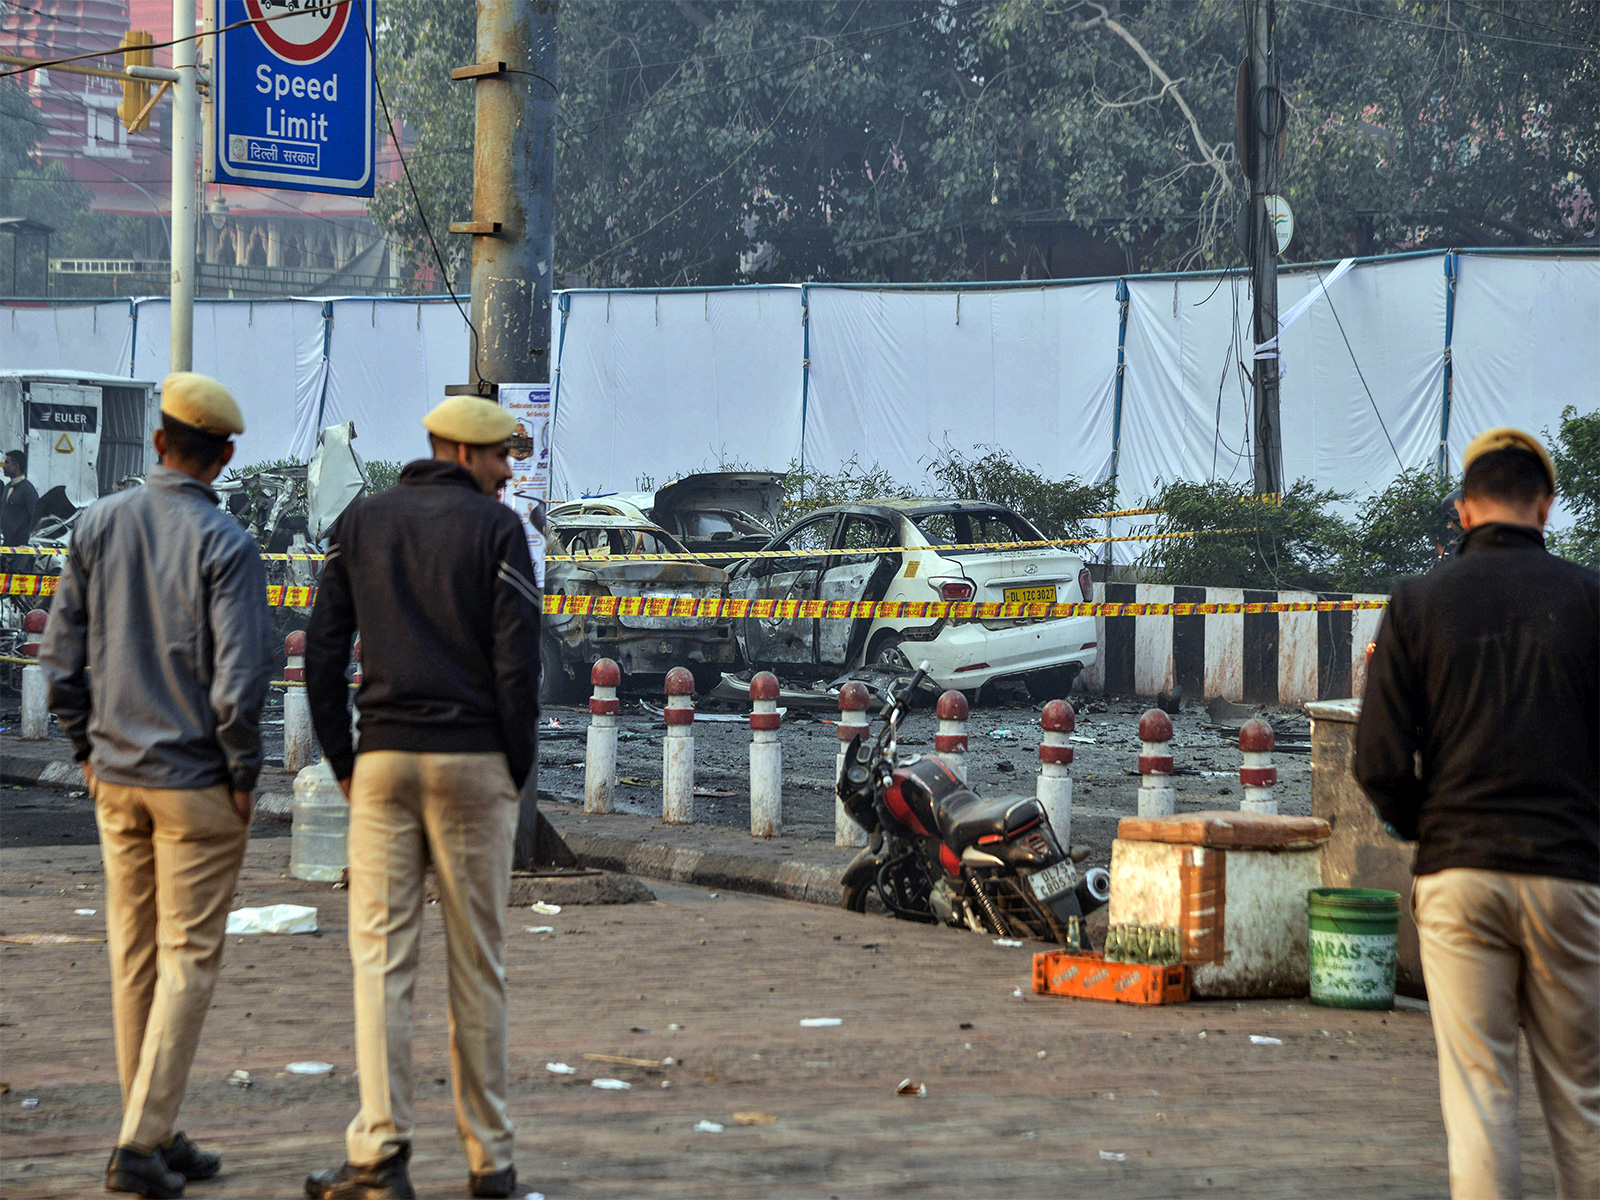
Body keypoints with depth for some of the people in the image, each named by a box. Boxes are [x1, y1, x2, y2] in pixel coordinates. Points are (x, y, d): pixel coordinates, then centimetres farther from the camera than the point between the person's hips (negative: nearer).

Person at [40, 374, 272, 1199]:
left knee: (134, 958, 13)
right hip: (195, 781, -5)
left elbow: (60, 653, 6)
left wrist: (87, 749, 15)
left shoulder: (98, 526, 2)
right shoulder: (224, 544, -14)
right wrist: (243, 775, -6)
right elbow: (238, 678, -18)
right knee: (187, 959, 0)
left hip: (116, 774, 5)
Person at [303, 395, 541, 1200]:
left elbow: (322, 649, 6)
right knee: (476, 963, 5)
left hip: (383, 762, 2)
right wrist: (518, 770, 2)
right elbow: (517, 659, -9)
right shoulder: (497, 529, -2)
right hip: (473, 763, -2)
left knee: (380, 958, 1)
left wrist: (341, 762, 11)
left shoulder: (360, 523, 9)